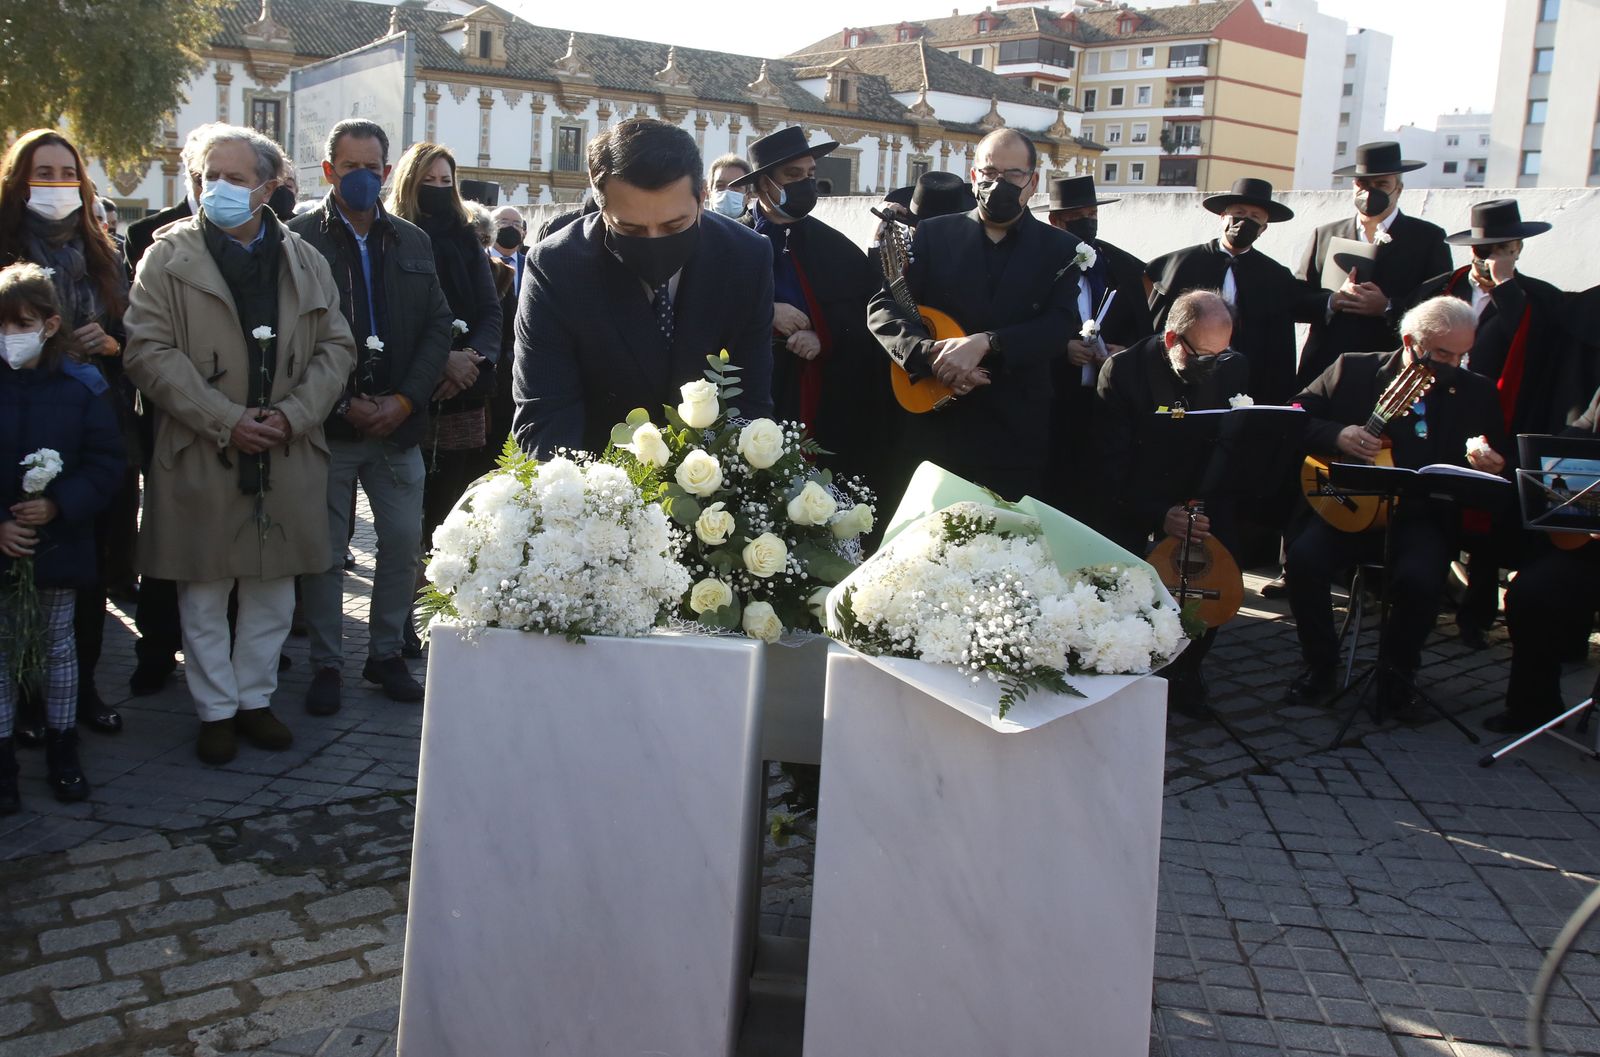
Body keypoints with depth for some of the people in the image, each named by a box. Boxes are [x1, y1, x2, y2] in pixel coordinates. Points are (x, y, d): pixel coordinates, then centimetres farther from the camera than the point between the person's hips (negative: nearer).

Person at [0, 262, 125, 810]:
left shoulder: (79, 390, -4)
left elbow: (106, 462, -4)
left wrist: (58, 505, -17)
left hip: (59, 543, 0)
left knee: (59, 644, 12)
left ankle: (62, 749, 25)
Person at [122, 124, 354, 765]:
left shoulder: (305, 261, 9)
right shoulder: (169, 257, 0)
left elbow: (335, 346, 7)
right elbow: (150, 352, -7)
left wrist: (292, 414, -8)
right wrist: (225, 421, -15)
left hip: (287, 458, 3)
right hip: (201, 459, -2)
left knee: (272, 592, 11)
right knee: (205, 596, 6)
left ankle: (255, 698, 26)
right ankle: (217, 710, 20)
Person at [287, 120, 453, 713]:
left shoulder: (413, 242, 11)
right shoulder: (299, 239, -2)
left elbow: (438, 327, 7)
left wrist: (405, 401, -6)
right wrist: (343, 404, -13)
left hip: (398, 423, 4)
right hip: (327, 427, -3)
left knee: (404, 545, 7)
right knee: (324, 552, 5)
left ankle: (386, 654, 23)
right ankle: (327, 664, 18)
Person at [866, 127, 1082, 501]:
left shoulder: (1060, 250, 7)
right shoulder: (932, 235, 8)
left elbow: (1062, 327, -6)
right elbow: (883, 308, 2)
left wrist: (984, 344, -21)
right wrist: (929, 352, -17)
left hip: (1017, 439, 0)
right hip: (933, 425, 1)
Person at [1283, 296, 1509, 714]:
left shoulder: (1476, 393, 10)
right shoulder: (1353, 370, 6)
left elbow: (1500, 462, 12)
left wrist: (1491, 469, -14)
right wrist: (1337, 435, -15)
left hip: (1424, 517, 0)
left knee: (1419, 578, -30)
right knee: (1303, 558, -27)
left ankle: (1397, 670, 1)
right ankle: (1320, 662, -1)